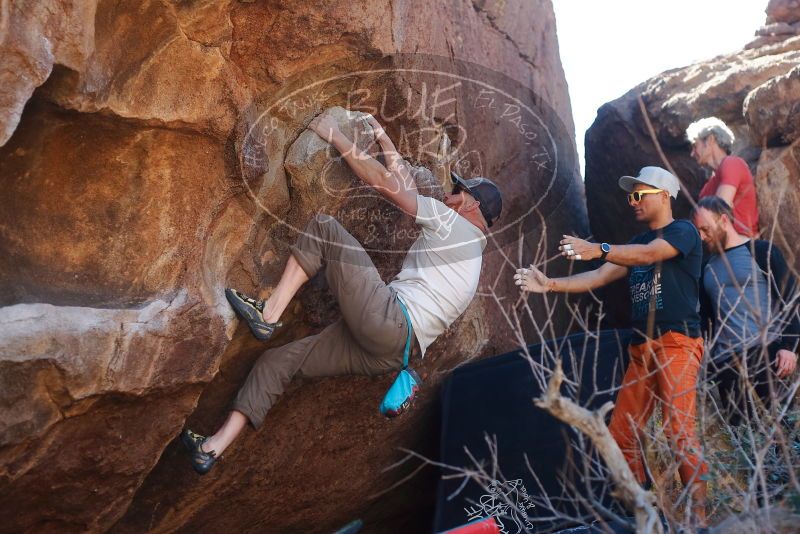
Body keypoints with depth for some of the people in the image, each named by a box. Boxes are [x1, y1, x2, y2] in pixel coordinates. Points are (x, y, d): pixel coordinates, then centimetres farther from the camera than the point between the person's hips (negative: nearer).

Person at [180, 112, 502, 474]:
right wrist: (382, 138, 39)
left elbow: (385, 183, 1)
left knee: (324, 227, -5)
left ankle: (269, 313, -13)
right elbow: (407, 187, 35)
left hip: (388, 321, -9)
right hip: (388, 354, 9)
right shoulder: (470, 248, 28)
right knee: (277, 360, 8)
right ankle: (216, 447, 3)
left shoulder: (454, 222, 5)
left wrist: (334, 136, 8)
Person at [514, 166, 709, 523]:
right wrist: (549, 285, -3)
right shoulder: (636, 243, 21)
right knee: (621, 432, 6)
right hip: (641, 349, 8)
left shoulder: (683, 231, -2)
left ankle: (699, 516, -7)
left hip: (677, 344, -8)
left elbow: (650, 254, -22)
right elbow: (599, 277, 10)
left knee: (679, 431, -15)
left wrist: (598, 249, -37)